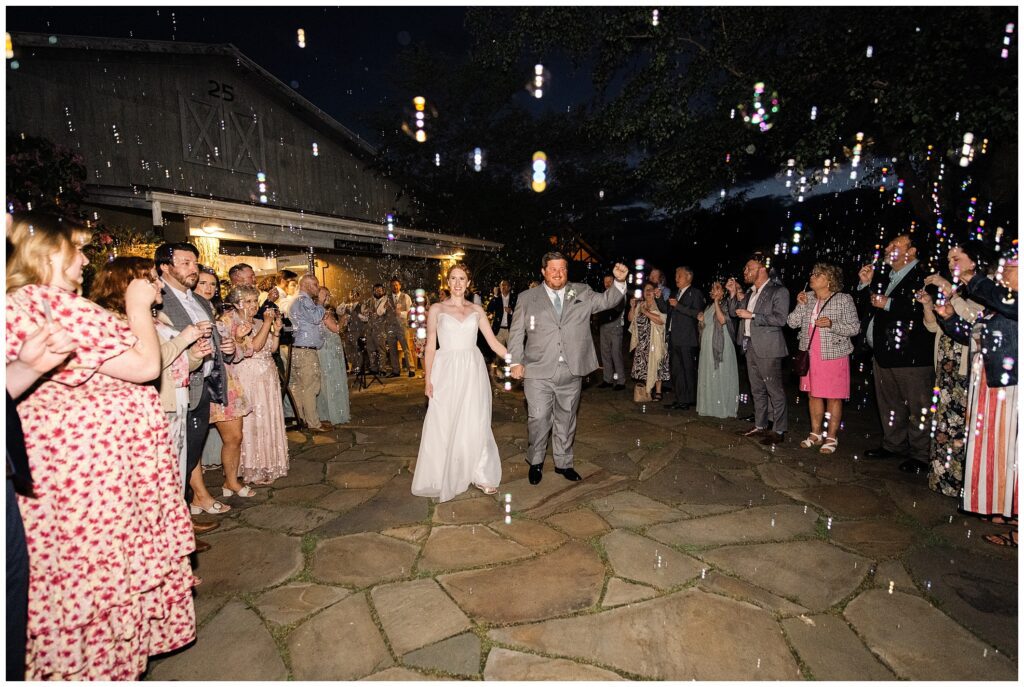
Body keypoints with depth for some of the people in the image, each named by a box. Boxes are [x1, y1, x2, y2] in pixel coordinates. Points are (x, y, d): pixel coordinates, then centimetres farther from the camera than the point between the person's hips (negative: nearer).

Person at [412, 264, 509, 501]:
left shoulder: (477, 310, 8)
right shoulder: (436, 309, 3)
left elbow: (493, 342, 6)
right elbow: (430, 347, 2)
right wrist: (427, 379, -4)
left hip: (473, 372, 2)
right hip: (446, 373, -1)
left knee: (475, 425, 5)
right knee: (443, 426, 4)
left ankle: (480, 474, 21)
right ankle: (443, 479, 21)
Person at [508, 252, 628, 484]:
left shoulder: (581, 293, 8)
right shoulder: (528, 298, 4)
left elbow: (606, 301, 1)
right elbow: (516, 332, 5)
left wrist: (619, 282, -17)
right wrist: (516, 362, -1)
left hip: (571, 372, 2)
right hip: (539, 371, -2)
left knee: (566, 419, 14)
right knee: (539, 418, 0)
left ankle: (563, 463, 31)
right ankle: (535, 462, 23)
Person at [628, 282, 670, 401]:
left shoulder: (658, 304, -5)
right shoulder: (640, 305, 13)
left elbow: (661, 320, -19)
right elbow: (631, 319, 14)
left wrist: (646, 312, -16)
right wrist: (632, 307, 0)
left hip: (654, 340, -5)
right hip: (642, 342, 5)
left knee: (655, 364, -5)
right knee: (642, 364, 6)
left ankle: (658, 392, 1)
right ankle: (645, 387, 17)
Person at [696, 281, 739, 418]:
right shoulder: (710, 307, 16)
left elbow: (723, 320, -27)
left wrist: (717, 301, -20)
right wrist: (702, 320, 5)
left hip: (720, 345, -8)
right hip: (708, 346, 8)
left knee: (720, 376, -4)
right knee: (708, 376, 10)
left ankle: (722, 407, 3)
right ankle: (710, 406, 18)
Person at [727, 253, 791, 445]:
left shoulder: (779, 291, -8)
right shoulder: (750, 292, 15)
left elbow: (781, 319, -18)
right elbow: (733, 312, 18)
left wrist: (752, 316, -19)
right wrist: (733, 294, 5)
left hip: (768, 348, -8)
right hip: (751, 347, 8)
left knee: (774, 390, -2)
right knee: (757, 390, 15)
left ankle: (779, 430, 6)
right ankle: (760, 426, 25)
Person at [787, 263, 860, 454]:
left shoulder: (844, 299, -5)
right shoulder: (807, 298, 8)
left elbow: (855, 328, -7)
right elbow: (792, 323, 4)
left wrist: (831, 324, -20)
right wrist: (801, 305, -8)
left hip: (833, 356, -5)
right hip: (810, 356, 5)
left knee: (833, 397, 1)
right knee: (813, 395, 12)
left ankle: (831, 437, 12)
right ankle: (816, 433, 24)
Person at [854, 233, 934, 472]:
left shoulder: (923, 277, -10)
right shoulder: (884, 279, 17)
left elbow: (924, 311, -24)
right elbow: (864, 311, 18)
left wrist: (888, 304, -17)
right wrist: (865, 285, 7)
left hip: (912, 357, -8)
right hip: (883, 354, 9)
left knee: (918, 407, 2)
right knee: (889, 404, 18)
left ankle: (920, 456, 12)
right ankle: (893, 445, 31)